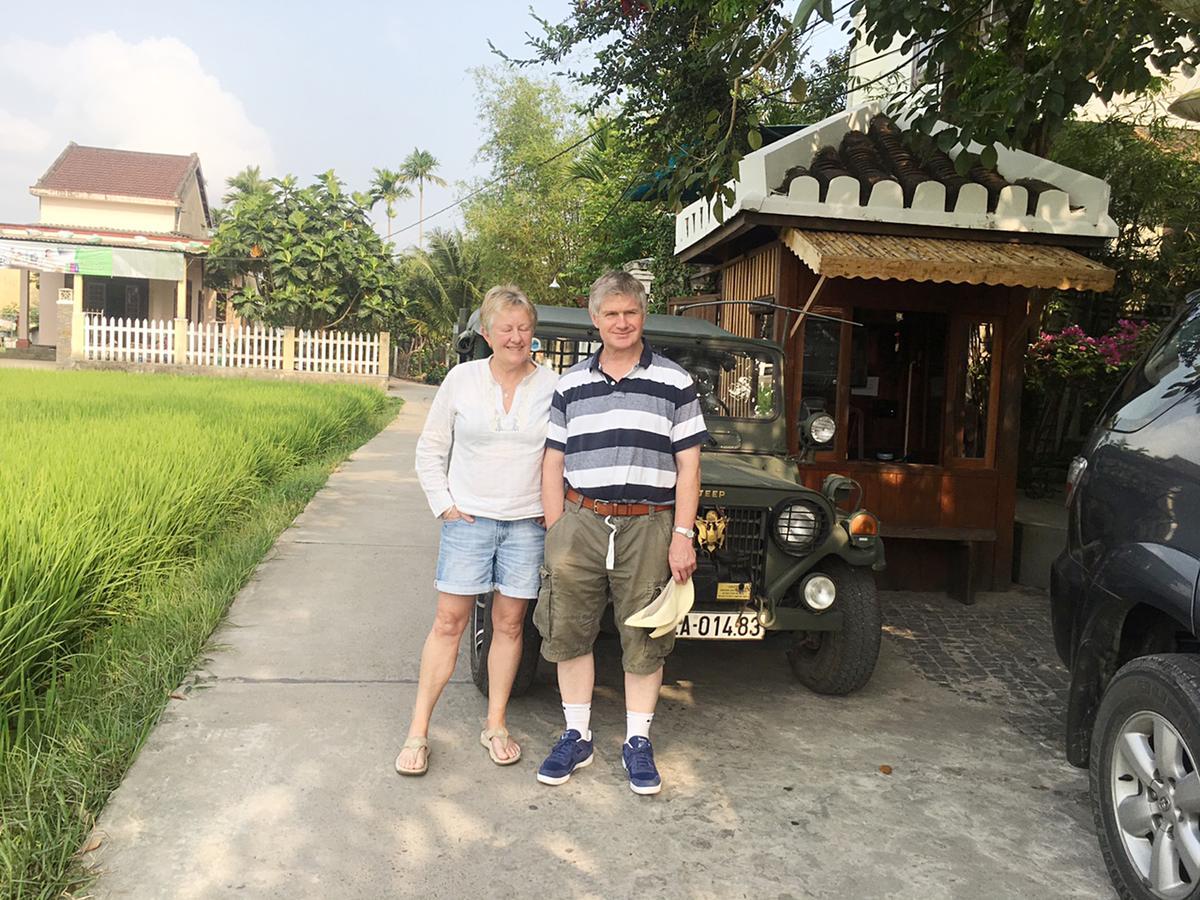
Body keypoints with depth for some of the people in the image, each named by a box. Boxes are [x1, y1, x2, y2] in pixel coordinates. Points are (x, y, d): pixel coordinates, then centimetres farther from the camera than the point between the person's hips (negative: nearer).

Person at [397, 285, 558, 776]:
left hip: (527, 523, 1)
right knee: (448, 622, 1)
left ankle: (495, 726, 22)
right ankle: (418, 731, 11)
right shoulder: (462, 379, 0)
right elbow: (430, 450, 6)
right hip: (468, 517, -1)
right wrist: (443, 505, -1)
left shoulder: (551, 386, 0)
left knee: (509, 624, 8)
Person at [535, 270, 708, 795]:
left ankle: (638, 744, 22)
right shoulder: (570, 384, 9)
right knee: (569, 632, 7)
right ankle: (576, 737, 24)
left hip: (647, 525, -2)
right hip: (580, 520, 2)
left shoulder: (674, 382, 3)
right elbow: (553, 464, 9)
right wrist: (557, 536, 1)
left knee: (644, 639, 6)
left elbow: (688, 465, 1)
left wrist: (682, 535, -6)